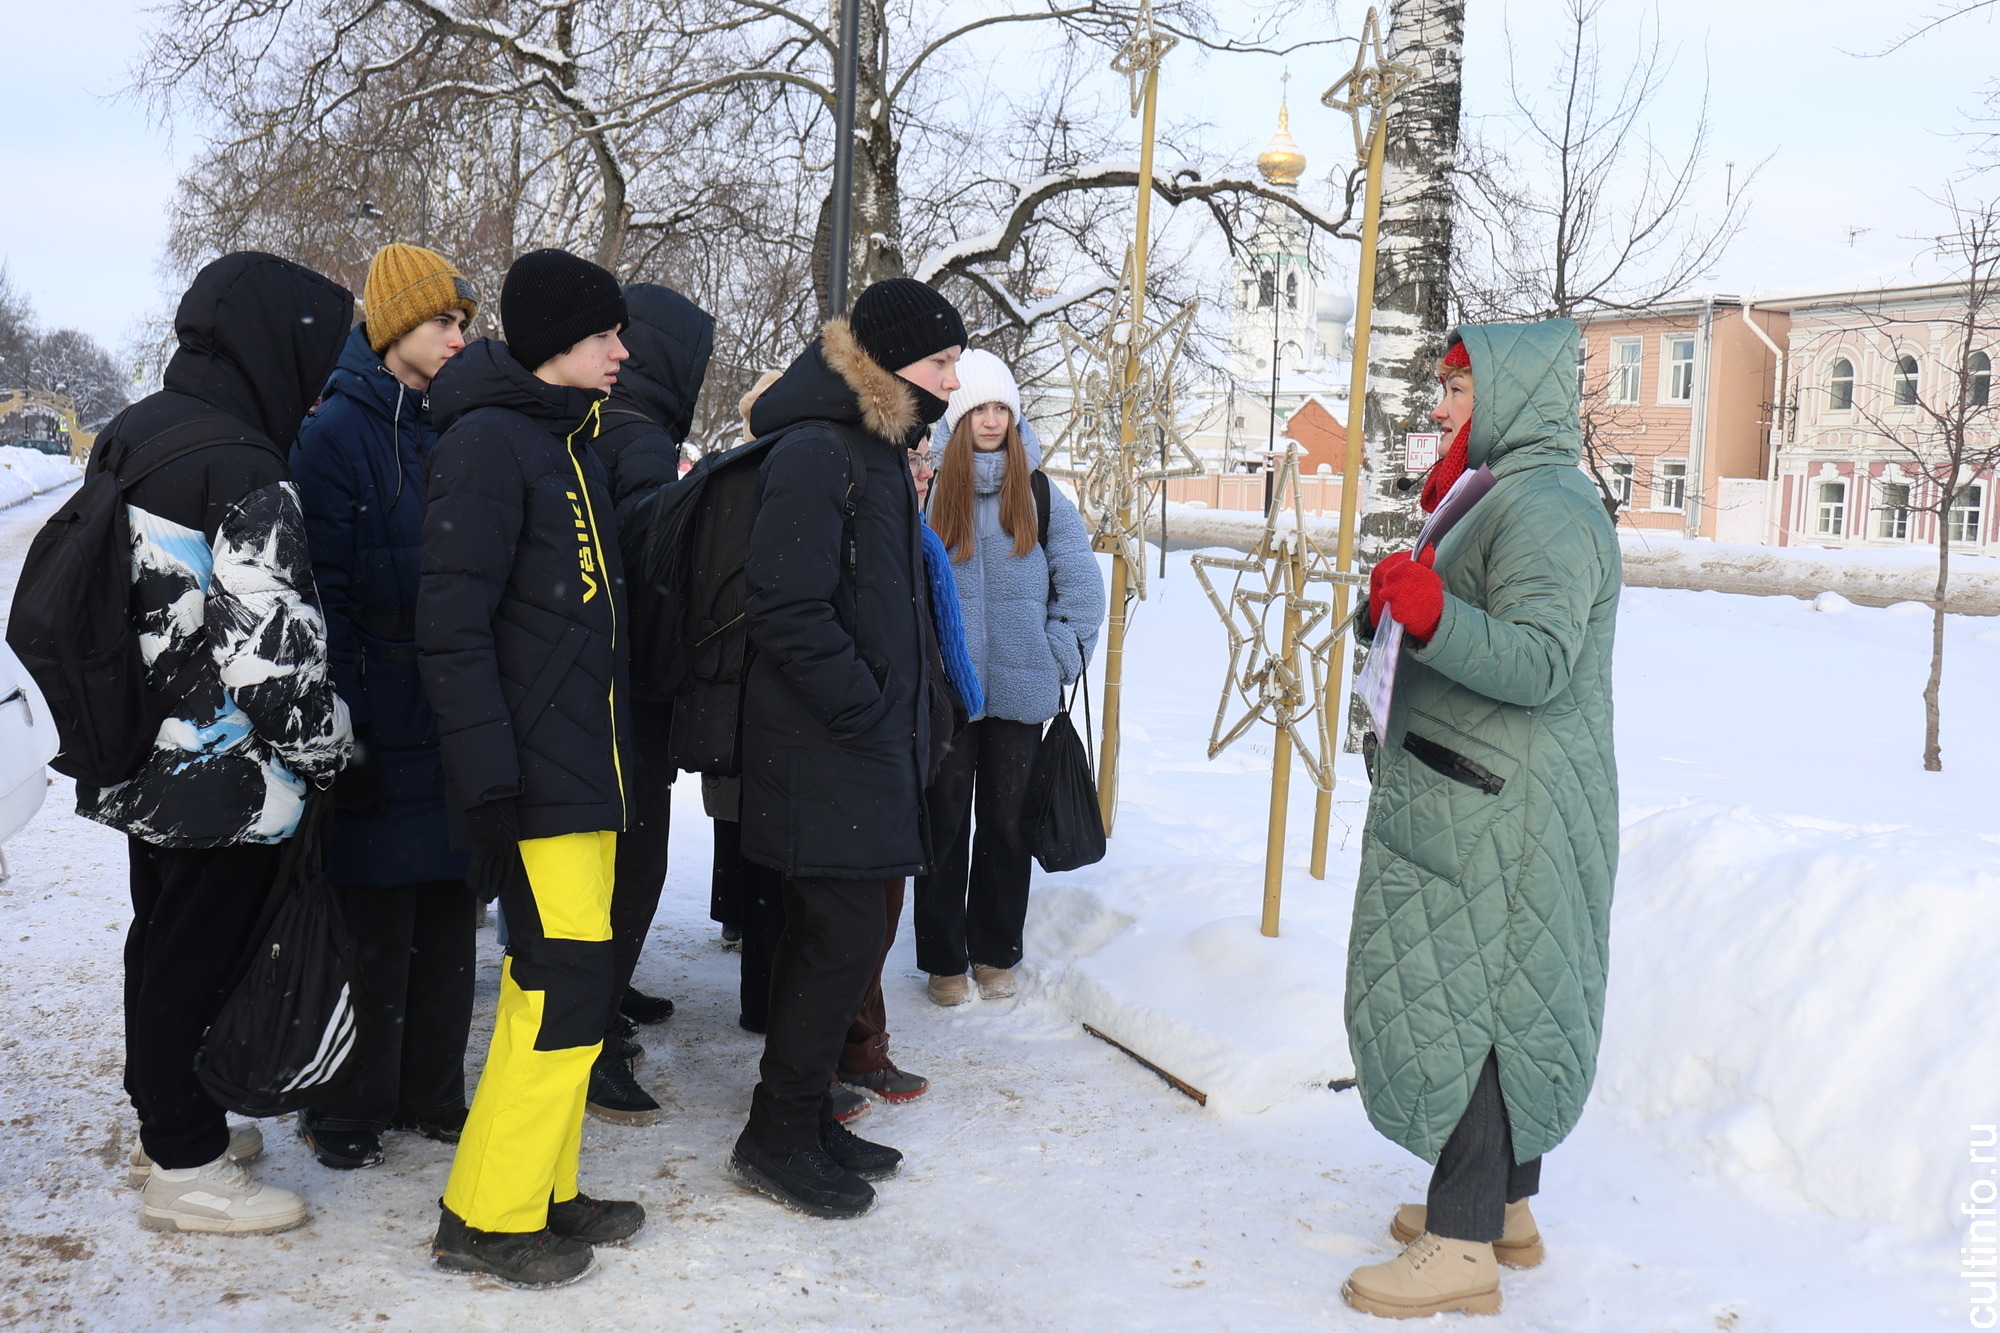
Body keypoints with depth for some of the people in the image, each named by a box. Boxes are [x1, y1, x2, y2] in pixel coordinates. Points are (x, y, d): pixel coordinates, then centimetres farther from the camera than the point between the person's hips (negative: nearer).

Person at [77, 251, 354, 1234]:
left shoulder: (130, 436, 9)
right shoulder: (243, 469, -21)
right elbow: (278, 640, -25)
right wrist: (324, 750, -11)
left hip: (142, 761, 9)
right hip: (221, 777, -9)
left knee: (160, 940, 20)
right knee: (200, 957, 2)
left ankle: (166, 1121, 36)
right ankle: (186, 1169, 15)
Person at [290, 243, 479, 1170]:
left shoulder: (443, 434, 13)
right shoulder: (335, 433, -8)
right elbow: (324, 593, -13)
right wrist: (345, 731, -17)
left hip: (450, 723, 7)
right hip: (381, 730, -7)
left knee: (446, 916, 12)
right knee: (373, 924, 2)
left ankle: (431, 1093, 25)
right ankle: (351, 1110, 17)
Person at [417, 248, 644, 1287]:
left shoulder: (573, 444, 17)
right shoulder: (488, 441, -11)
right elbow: (453, 624, -17)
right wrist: (488, 785, -21)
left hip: (587, 772, 9)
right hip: (535, 780, -9)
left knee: (560, 985, 13)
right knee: (568, 987, -8)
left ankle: (544, 1190, 24)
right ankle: (488, 1216, 6)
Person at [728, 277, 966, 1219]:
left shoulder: (877, 449, 16)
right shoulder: (815, 453, -16)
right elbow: (789, 612, -22)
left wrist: (922, 707, 15)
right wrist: (869, 716, -18)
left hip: (873, 745, 10)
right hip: (825, 754, -10)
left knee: (834, 936, 15)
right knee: (844, 937, -5)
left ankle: (803, 1119, 27)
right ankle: (777, 1136, 10)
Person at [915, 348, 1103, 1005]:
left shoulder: (1042, 497, 4)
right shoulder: (927, 491, -1)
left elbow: (1084, 588, 6)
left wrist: (1058, 661, 0)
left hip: (1022, 691, 1)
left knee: (1007, 822, 10)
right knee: (945, 822, 5)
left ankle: (996, 952, 25)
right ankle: (943, 958, 18)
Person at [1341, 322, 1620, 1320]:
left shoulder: (1544, 506, -15)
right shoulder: (1498, 496, 19)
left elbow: (1540, 661, -28)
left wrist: (1434, 616, -41)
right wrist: (1399, 603, 18)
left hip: (1497, 814, -11)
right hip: (1469, 804, 11)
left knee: (1463, 1001, -9)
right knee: (1488, 1002, 15)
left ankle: (1463, 1247, -4)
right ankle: (1504, 1208, 25)